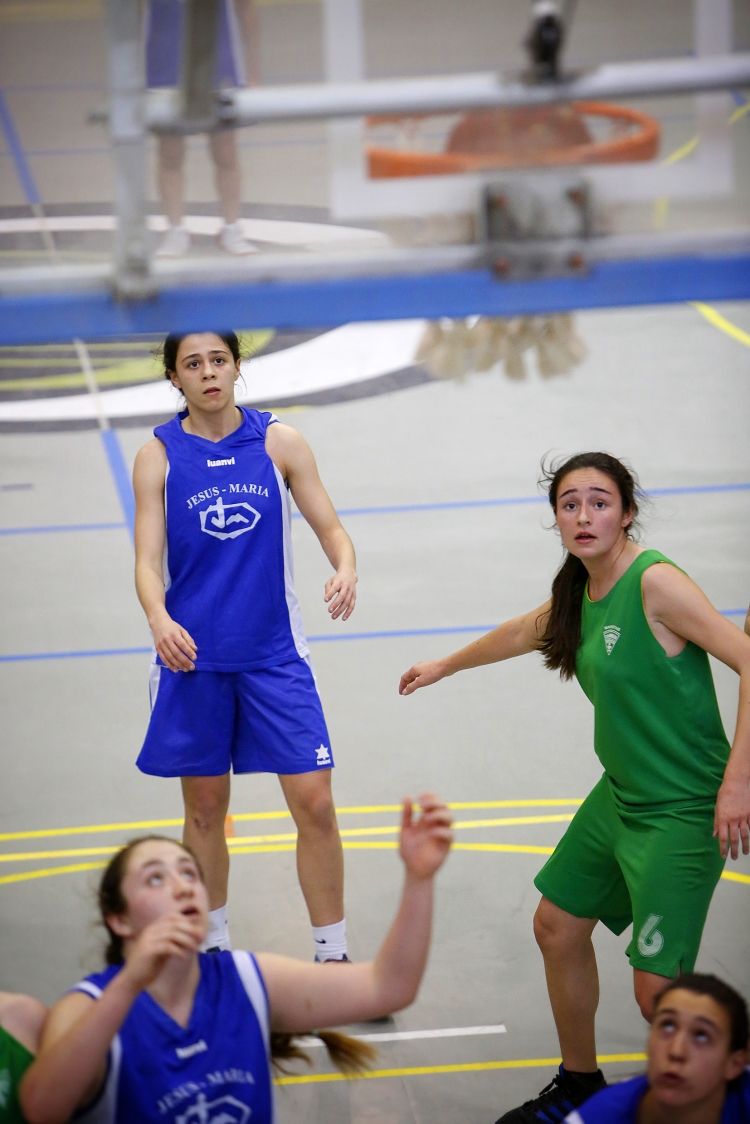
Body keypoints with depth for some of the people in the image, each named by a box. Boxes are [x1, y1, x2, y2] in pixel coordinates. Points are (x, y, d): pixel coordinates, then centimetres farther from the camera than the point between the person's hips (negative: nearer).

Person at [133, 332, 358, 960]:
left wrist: (345, 569, -20)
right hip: (193, 656, 0)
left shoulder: (279, 441, 0)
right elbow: (147, 560, -6)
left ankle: (333, 955, 8)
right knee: (205, 810, 10)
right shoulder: (159, 456, -2)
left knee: (315, 804, -5)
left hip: (275, 654, 0)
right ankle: (214, 946, 29)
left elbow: (330, 526, 3)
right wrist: (160, 619, -26)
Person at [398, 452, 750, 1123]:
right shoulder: (580, 594, 6)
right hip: (619, 795, 9)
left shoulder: (655, 582, -20)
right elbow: (520, 634, 27)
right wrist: (445, 666, 42)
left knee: (658, 993, -13)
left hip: (684, 811, -9)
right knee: (558, 928, 19)